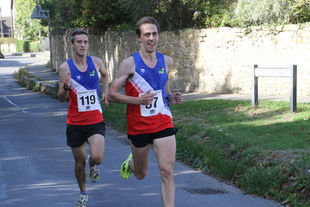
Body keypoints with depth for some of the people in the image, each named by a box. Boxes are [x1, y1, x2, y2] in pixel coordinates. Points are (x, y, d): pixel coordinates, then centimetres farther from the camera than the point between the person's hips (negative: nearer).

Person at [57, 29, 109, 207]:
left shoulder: (96, 62, -2)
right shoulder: (65, 67, -9)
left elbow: (105, 75, 23)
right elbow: (62, 99, -7)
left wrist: (105, 92, 10)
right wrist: (66, 87, -27)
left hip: (96, 121, 1)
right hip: (75, 123, 0)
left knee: (97, 158, -19)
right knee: (79, 163, 11)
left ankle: (92, 164, 18)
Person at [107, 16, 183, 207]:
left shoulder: (167, 61, 3)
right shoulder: (130, 64, -10)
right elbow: (112, 94, -9)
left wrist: (171, 98, -1)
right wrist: (137, 100, -22)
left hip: (164, 124, 2)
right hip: (139, 126, -2)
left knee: (167, 172, -11)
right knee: (140, 174, 17)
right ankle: (130, 163, 53)